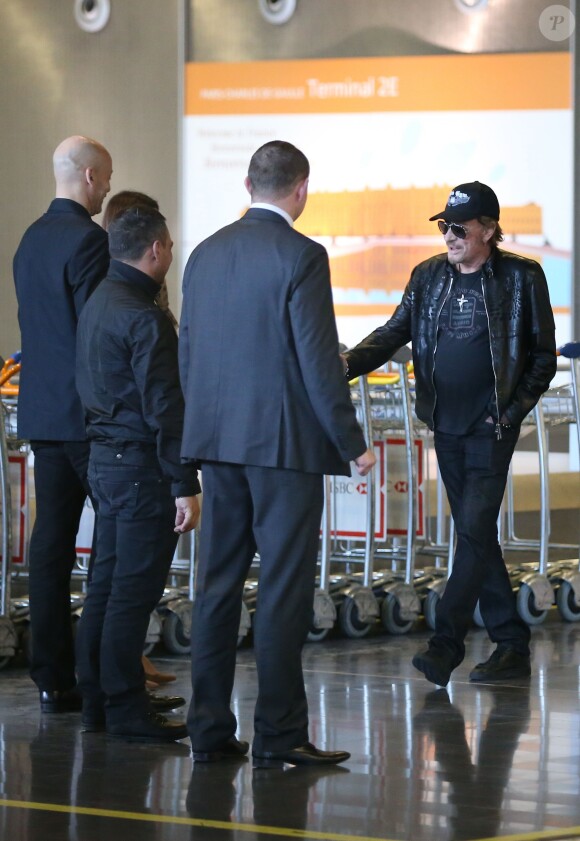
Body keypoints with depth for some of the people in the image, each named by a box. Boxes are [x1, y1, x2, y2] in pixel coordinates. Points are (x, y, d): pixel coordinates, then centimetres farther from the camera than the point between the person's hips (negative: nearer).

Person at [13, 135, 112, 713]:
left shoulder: (32, 238, 14)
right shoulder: (87, 239, -14)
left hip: (42, 410, 9)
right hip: (87, 411, -9)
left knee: (52, 540, 7)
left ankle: (53, 680, 8)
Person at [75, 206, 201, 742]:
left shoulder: (98, 303, 12)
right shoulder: (144, 319, -18)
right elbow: (164, 409, -21)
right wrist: (184, 485, -19)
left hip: (105, 456, 10)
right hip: (140, 464, -10)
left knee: (107, 584, 14)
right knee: (134, 590, -5)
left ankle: (97, 699, 19)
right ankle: (126, 710, -2)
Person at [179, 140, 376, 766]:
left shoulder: (206, 254, 9)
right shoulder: (300, 257, -11)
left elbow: (187, 355, 13)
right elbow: (318, 360, -13)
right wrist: (351, 443, -7)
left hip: (216, 441, 7)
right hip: (285, 442, -6)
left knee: (217, 585, 9)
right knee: (283, 589, -3)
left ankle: (210, 729, 11)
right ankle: (278, 733, -2)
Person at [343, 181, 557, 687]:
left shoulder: (521, 278, -4)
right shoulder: (429, 276, 8)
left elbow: (543, 356, -1)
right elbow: (395, 332, 6)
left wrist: (511, 413, -9)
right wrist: (347, 365, -11)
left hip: (491, 428, -5)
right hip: (446, 427, 5)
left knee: (475, 531, -13)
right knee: (476, 535, 8)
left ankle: (445, 645, -14)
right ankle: (512, 646, 16)